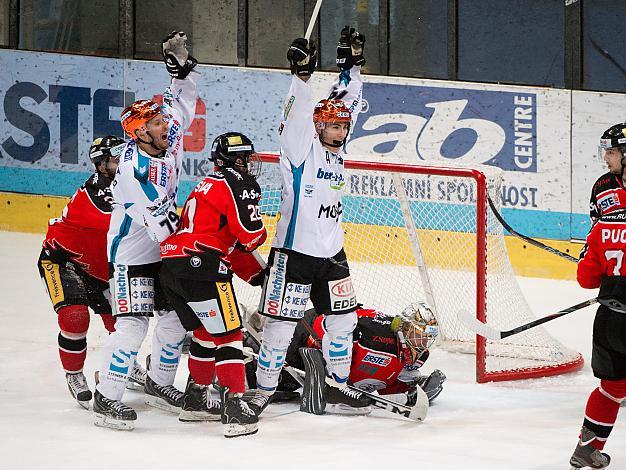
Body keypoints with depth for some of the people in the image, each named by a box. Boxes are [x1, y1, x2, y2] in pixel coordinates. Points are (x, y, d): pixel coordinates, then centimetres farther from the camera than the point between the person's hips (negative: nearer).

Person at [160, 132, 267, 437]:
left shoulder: (207, 186, 30)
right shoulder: (237, 183, -1)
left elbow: (234, 247, 30)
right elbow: (249, 234, -10)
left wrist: (260, 274, 25)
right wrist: (261, 234, 13)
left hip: (172, 267, 9)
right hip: (200, 266, -9)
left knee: (206, 332, 24)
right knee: (227, 333, -6)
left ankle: (195, 399, 31)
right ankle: (234, 407, -12)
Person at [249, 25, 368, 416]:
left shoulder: (336, 148, 9)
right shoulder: (302, 148, -9)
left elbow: (349, 102, 14)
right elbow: (297, 115, -26)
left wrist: (352, 64, 6)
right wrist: (302, 75, -38)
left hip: (331, 253, 7)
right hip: (295, 252, -7)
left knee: (344, 320, 12)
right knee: (282, 324, -5)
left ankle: (338, 384, 25)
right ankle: (264, 390, 5)